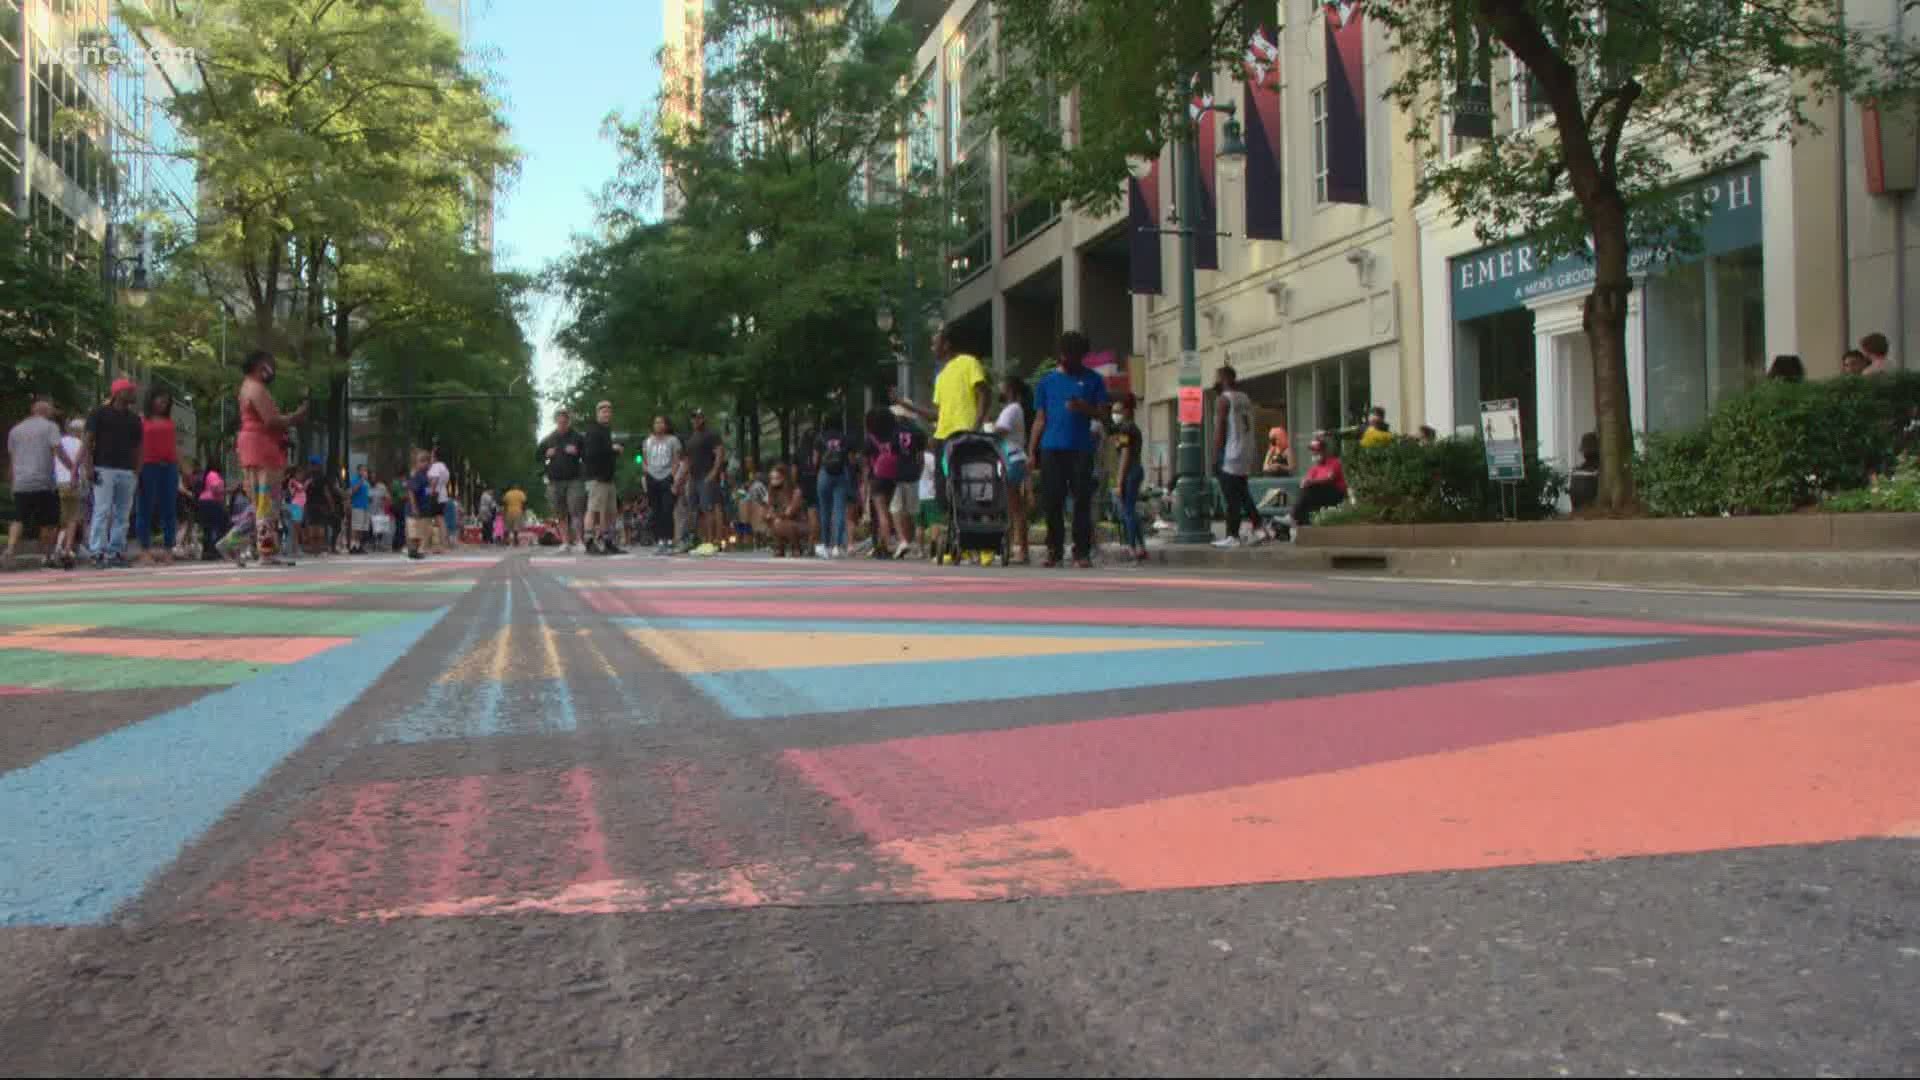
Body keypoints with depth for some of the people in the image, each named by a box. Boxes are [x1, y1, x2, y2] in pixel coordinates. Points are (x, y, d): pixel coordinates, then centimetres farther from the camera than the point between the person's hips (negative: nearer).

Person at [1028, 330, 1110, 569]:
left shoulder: (1092, 379, 10)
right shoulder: (1048, 381, 13)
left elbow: (1102, 411, 6)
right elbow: (1040, 419, 13)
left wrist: (1083, 408, -15)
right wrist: (1031, 451, 5)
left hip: (1081, 449, -1)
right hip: (1052, 448, 1)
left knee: (1082, 501, -4)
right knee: (1052, 502, -1)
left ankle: (1082, 552, -1)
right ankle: (1054, 550, 10)